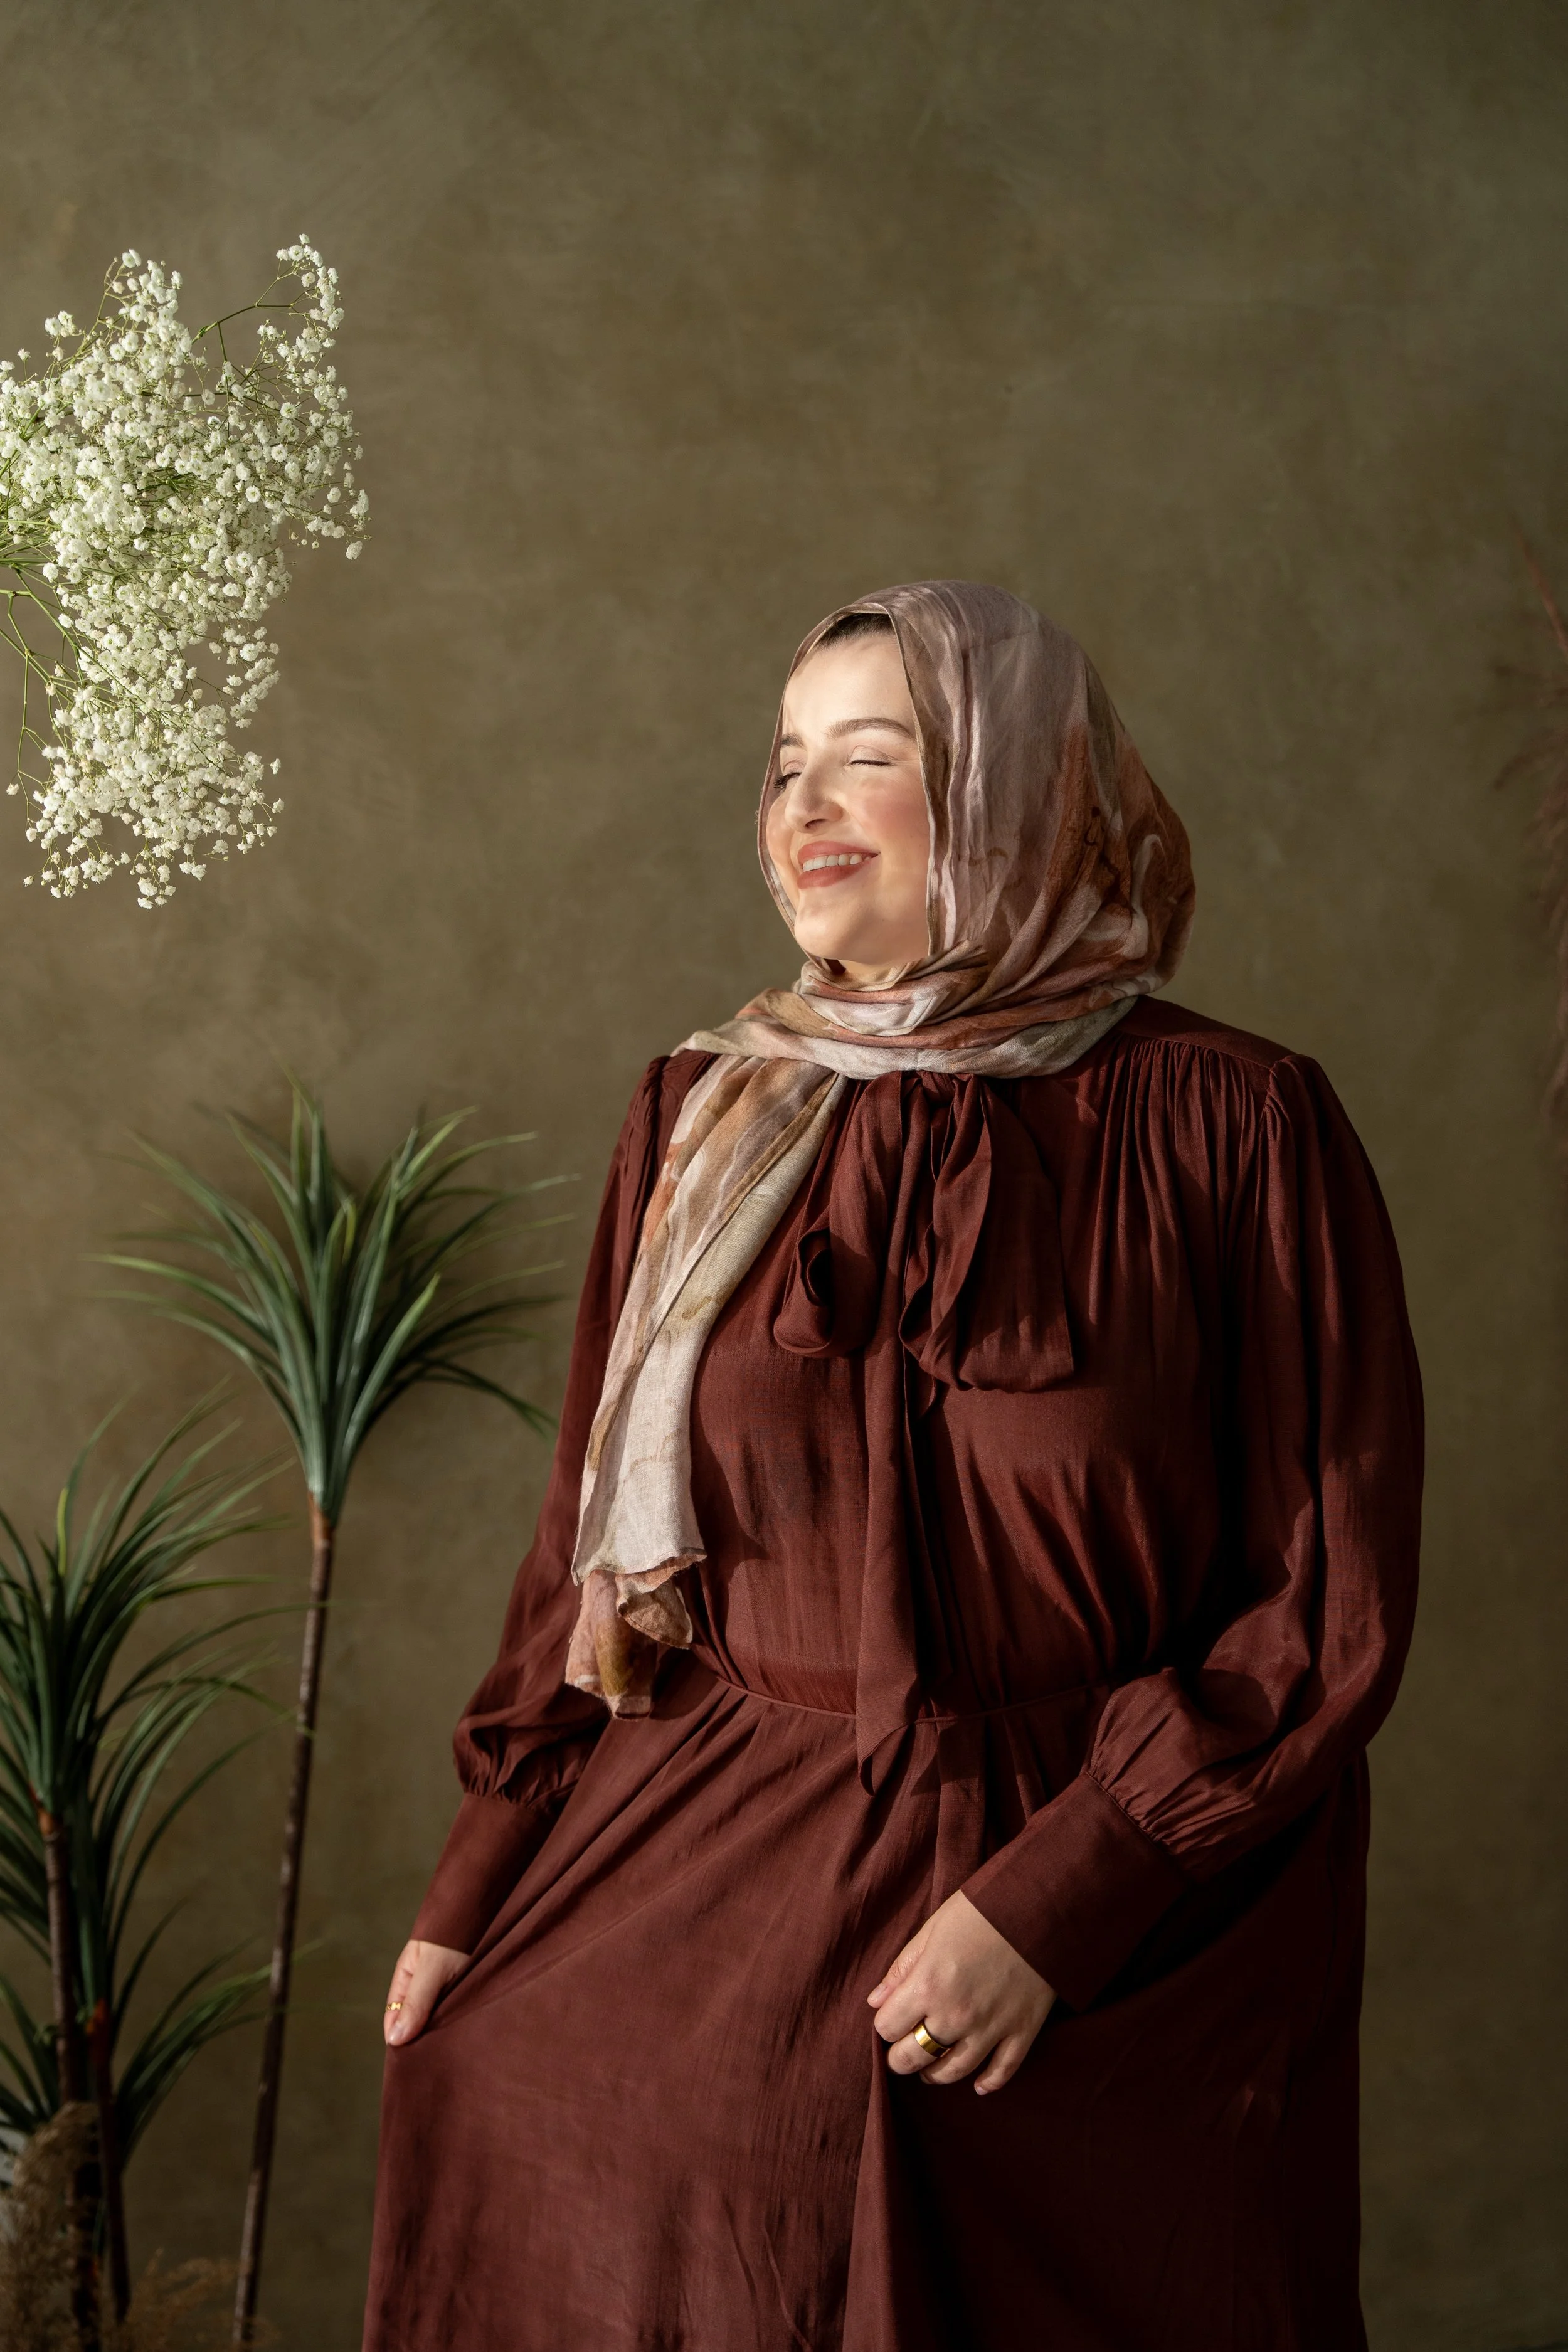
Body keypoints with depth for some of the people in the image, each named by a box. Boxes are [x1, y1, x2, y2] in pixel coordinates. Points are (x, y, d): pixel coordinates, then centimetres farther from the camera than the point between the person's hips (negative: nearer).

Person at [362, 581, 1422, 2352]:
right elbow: (595, 1538, 11)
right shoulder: (703, 1123, 5)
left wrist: (1055, 1900, -14)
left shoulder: (1231, 1129, -6)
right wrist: (477, 1888, 5)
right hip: (702, 1885, 3)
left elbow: (1328, 1599, -7)